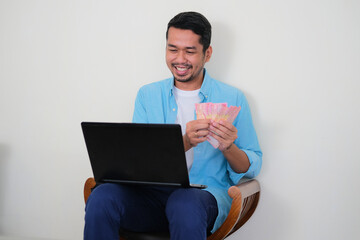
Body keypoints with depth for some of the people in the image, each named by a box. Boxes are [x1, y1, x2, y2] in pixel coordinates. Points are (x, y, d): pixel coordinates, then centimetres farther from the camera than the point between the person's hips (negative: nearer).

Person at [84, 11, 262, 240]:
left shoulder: (232, 98, 7)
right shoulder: (148, 95, 13)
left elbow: (253, 168, 8)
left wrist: (229, 148, -15)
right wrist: (183, 143, -16)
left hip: (205, 194, -2)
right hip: (153, 191, 2)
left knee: (185, 204, -39)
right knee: (101, 197, -29)